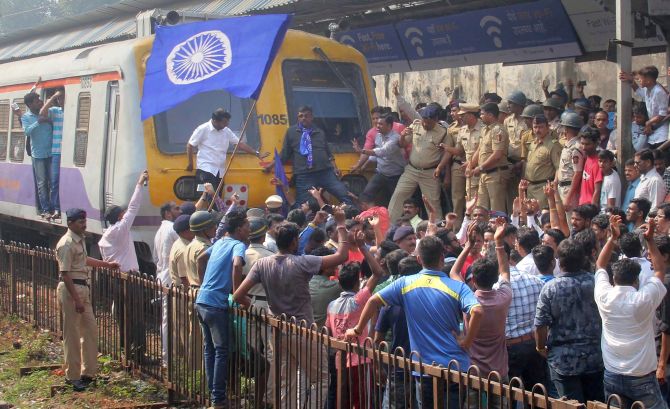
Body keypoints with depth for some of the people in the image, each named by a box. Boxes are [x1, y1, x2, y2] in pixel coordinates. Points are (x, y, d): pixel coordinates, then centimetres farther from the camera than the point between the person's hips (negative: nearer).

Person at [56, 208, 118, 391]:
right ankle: (72, 376, 5)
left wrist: (107, 264, 37)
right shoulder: (66, 244, -18)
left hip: (83, 287, 10)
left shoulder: (80, 240, 11)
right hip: (70, 289, -10)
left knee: (90, 330, 13)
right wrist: (76, 299, -23)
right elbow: (65, 274, -21)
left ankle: (88, 372, 22)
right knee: (72, 334, -2)